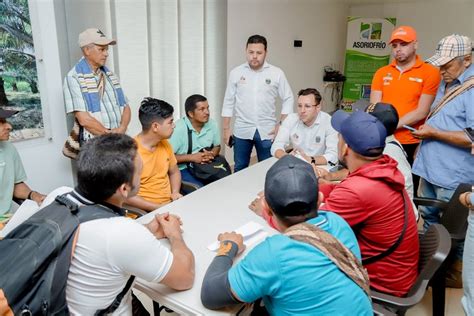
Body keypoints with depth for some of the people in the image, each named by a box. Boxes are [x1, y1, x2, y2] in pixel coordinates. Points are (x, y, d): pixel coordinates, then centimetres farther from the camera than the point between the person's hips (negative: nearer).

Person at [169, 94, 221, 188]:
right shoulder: (178, 129, -18)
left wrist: (211, 154, -7)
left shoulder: (212, 124, -1)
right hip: (183, 169, -5)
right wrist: (191, 157, -19)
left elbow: (217, 146, 16)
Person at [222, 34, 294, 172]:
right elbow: (228, 102, 5)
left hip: (267, 131, 0)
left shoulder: (277, 73, -2)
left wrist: (282, 124, -3)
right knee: (239, 169, 11)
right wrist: (226, 128, 3)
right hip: (242, 131, 1)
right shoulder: (236, 73, 1)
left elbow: (288, 99, 4)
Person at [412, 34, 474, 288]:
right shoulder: (445, 83, 12)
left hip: (453, 175, -9)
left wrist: (434, 133, -18)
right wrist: (423, 145, 12)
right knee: (429, 217, 20)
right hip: (431, 167, 9)